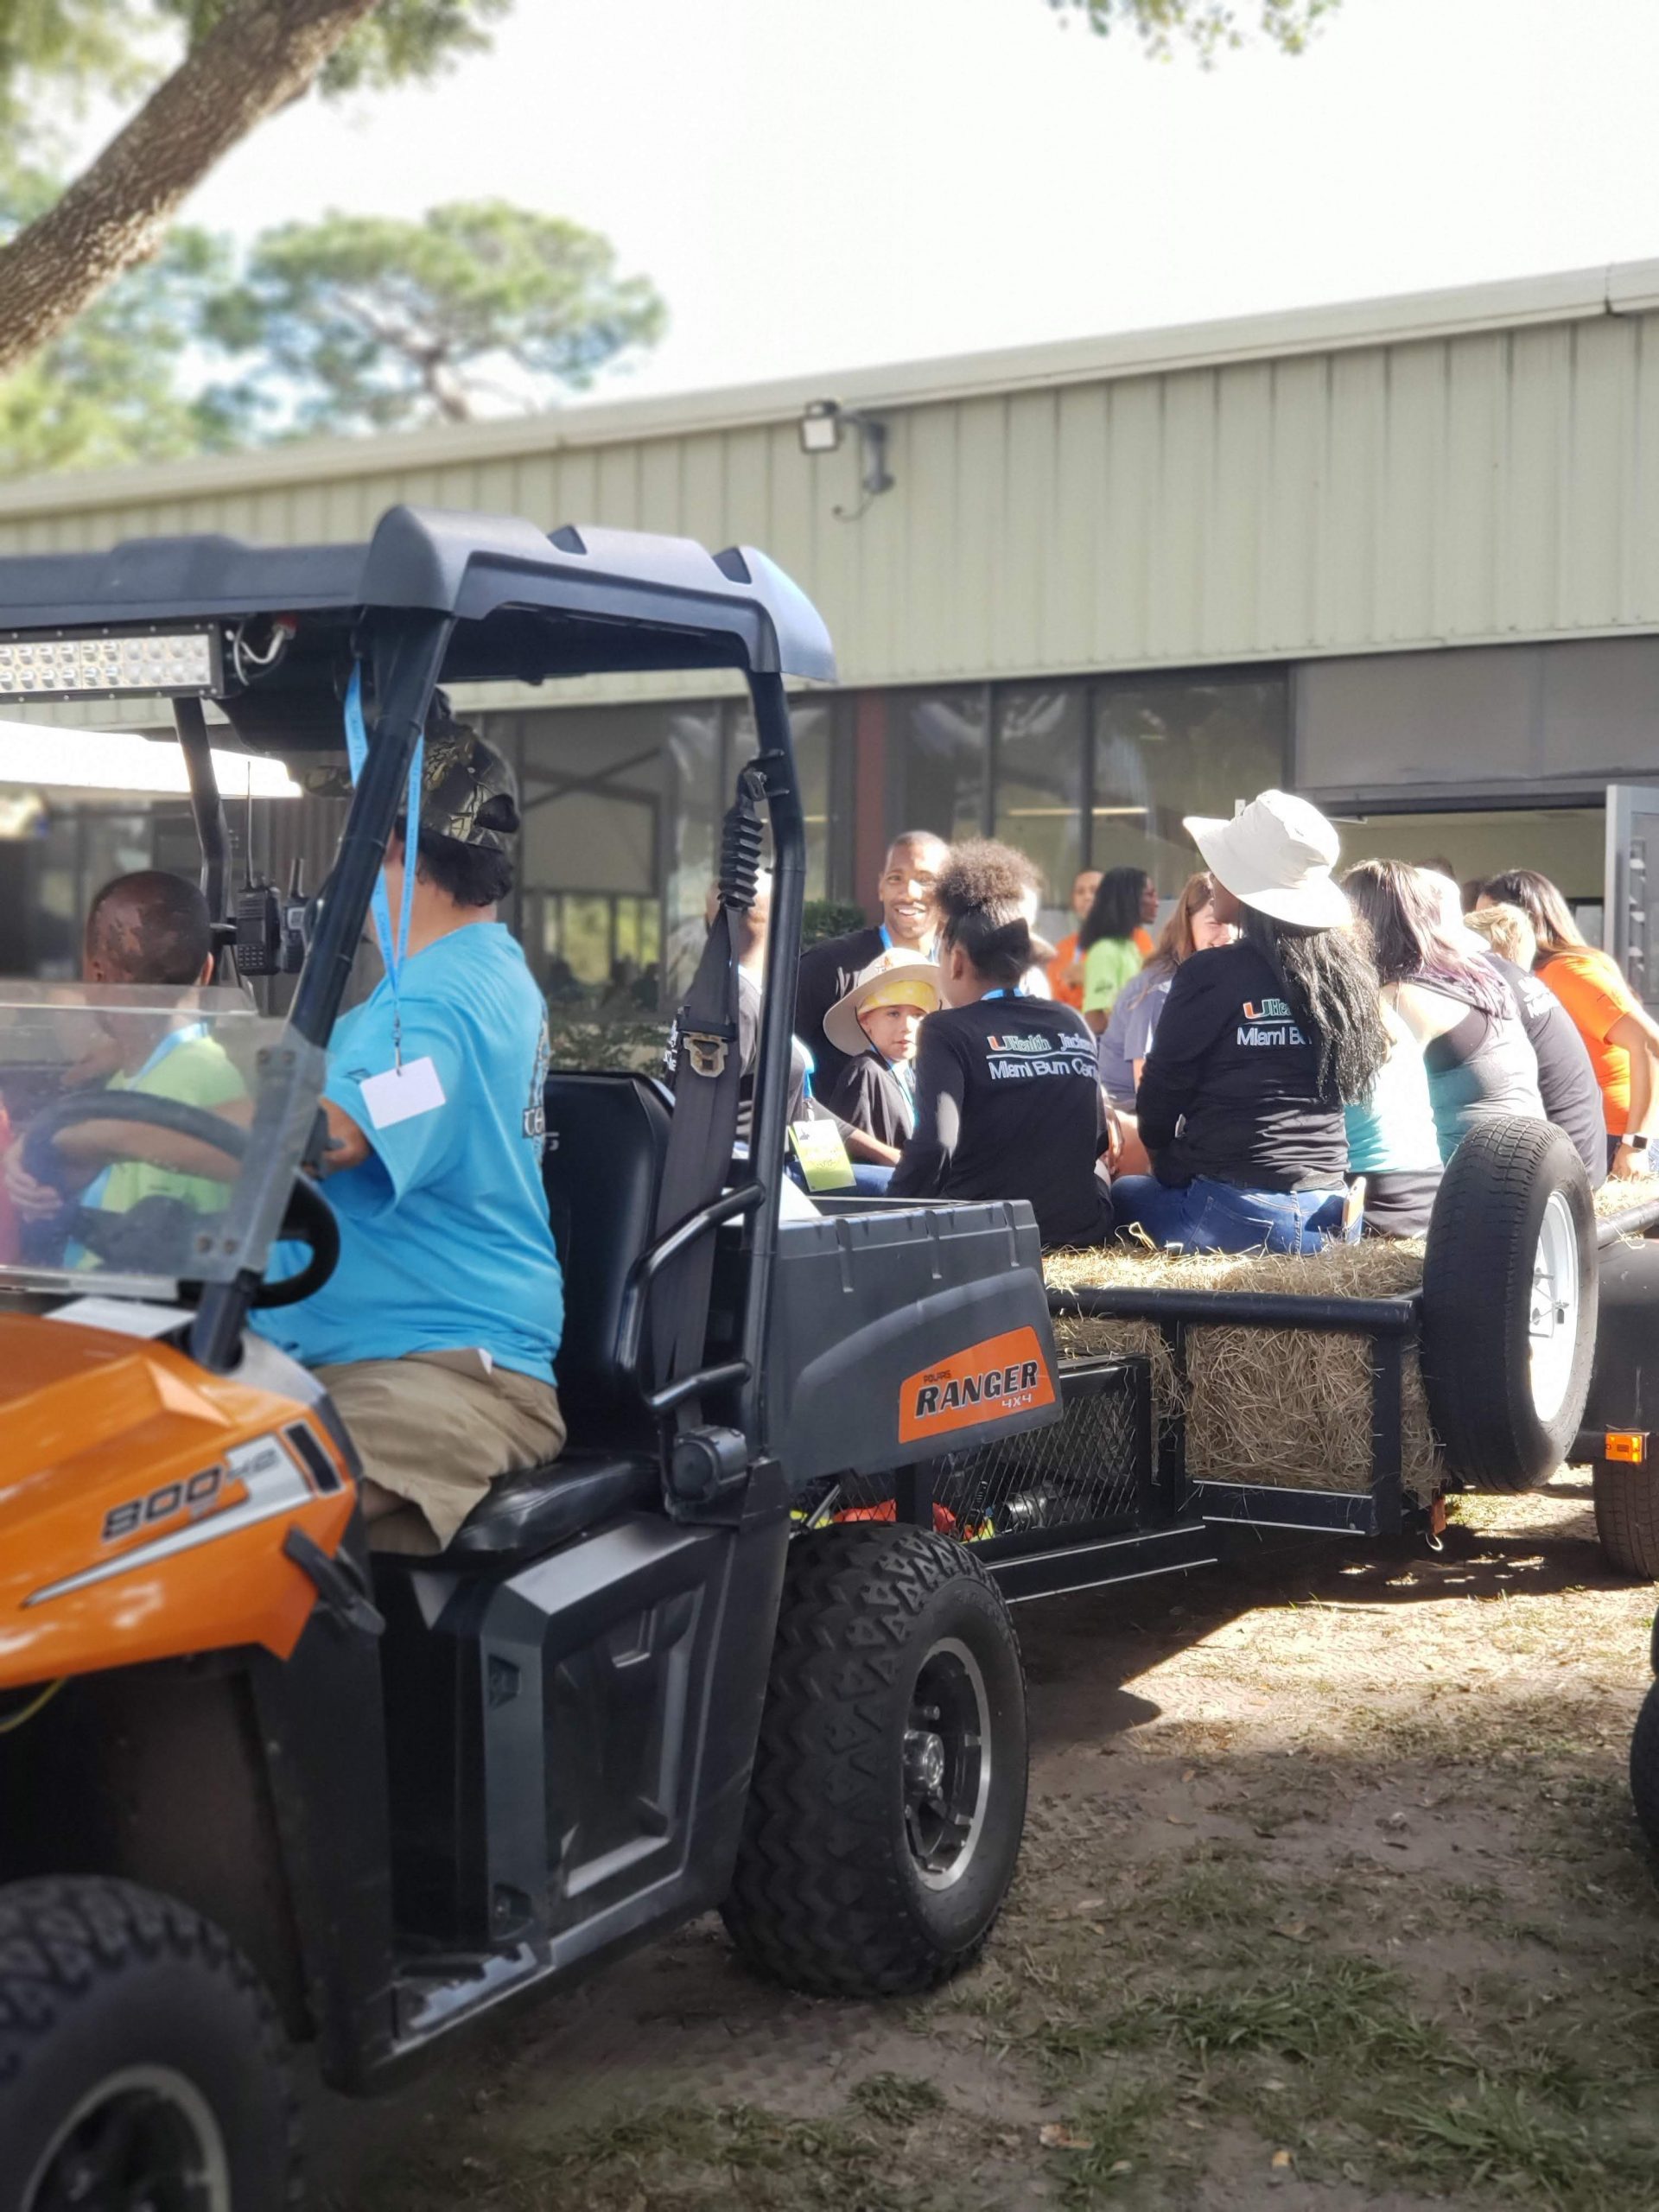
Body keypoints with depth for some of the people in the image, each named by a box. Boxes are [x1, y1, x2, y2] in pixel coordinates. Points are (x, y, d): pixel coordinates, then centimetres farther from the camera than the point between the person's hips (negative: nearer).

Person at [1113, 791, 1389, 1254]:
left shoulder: (1210, 976, -10)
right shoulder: (1344, 970, 6)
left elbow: (1157, 1105, -1)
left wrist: (1171, 1166, 18)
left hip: (1235, 1217, -6)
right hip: (1328, 1211, 6)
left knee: (1124, 1191, 21)